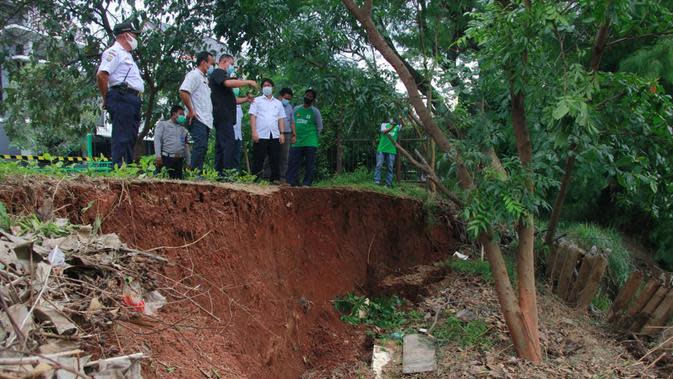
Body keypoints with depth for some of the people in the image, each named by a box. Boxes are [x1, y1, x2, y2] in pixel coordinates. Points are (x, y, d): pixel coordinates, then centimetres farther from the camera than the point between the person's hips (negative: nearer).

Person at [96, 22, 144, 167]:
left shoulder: (126, 54, 27)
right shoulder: (114, 52, -5)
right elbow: (101, 75, -16)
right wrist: (107, 99, -8)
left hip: (133, 100, 10)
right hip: (122, 98, -10)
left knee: (130, 138, 11)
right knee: (121, 138, -13)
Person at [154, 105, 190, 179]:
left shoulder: (183, 129, 23)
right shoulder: (162, 124, 11)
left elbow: (186, 146, 24)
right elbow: (157, 140, 0)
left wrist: (188, 162, 15)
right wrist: (158, 156, -14)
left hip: (179, 160, 4)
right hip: (166, 158, -4)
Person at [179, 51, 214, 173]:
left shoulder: (205, 78, 22)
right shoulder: (194, 75, -7)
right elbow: (183, 92, -20)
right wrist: (191, 110, -17)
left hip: (205, 120, 9)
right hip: (197, 119, -9)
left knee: (202, 147, 8)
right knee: (200, 146, -17)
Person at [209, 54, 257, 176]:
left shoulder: (223, 76, 29)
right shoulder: (218, 72, -1)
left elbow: (232, 99, 29)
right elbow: (229, 83, -22)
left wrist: (246, 99, 13)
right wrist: (249, 82, -14)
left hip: (224, 117, 10)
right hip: (223, 116, -10)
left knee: (221, 146, 7)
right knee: (230, 144, -18)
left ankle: (219, 174, 7)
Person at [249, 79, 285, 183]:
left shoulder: (278, 103, 20)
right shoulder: (257, 101, 10)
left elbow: (281, 119, 16)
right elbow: (252, 116, 2)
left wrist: (282, 133, 4)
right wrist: (254, 132, -10)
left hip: (275, 135, 3)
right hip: (261, 135, -3)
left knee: (275, 159, 0)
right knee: (258, 159, -3)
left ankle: (275, 179, 5)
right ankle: (255, 179, 1)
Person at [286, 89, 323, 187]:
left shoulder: (315, 111, 4)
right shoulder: (296, 109, 14)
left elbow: (320, 127, 6)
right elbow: (293, 123, 17)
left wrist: (312, 137, 3)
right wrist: (294, 135, 5)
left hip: (310, 143, -3)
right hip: (297, 142, 3)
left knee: (309, 164, -3)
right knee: (293, 162, 0)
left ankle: (307, 183, 3)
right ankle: (292, 182, 6)